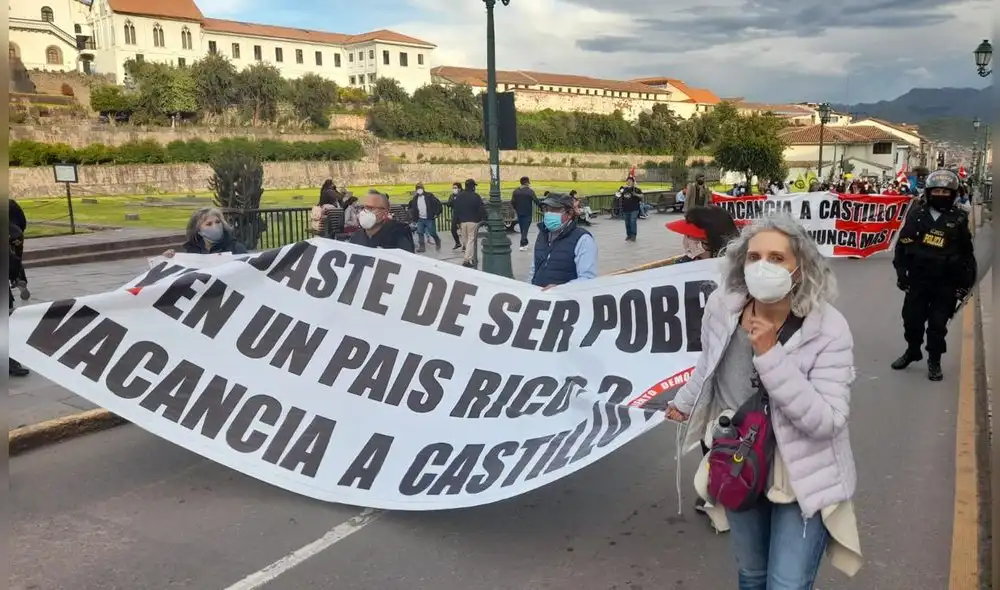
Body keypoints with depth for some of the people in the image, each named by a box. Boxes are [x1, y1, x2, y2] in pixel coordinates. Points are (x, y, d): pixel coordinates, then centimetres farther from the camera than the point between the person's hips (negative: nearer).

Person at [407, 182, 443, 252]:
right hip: (420, 219, 5)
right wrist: (413, 216, 10)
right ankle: (421, 247, 7)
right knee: (420, 233, 0)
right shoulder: (415, 198, 7)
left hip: (429, 219, -5)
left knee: (432, 233, -3)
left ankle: (437, 241, 25)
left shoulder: (429, 196, -8)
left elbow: (438, 203, -9)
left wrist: (437, 213, -12)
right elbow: (412, 207, 20)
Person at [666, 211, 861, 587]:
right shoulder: (721, 307, -13)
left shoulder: (828, 330, -23)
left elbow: (827, 421, -30)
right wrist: (684, 402, 24)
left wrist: (769, 354, -34)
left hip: (802, 479, -4)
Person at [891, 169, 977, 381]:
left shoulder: (959, 219, -1)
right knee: (912, 319, 10)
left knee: (938, 324, 4)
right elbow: (902, 244, 0)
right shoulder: (917, 213, -2)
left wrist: (966, 283, 3)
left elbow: (967, 253, 5)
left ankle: (934, 361, 21)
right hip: (917, 279, 1)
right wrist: (901, 271, -5)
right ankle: (912, 351, 33)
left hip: (946, 283, -1)